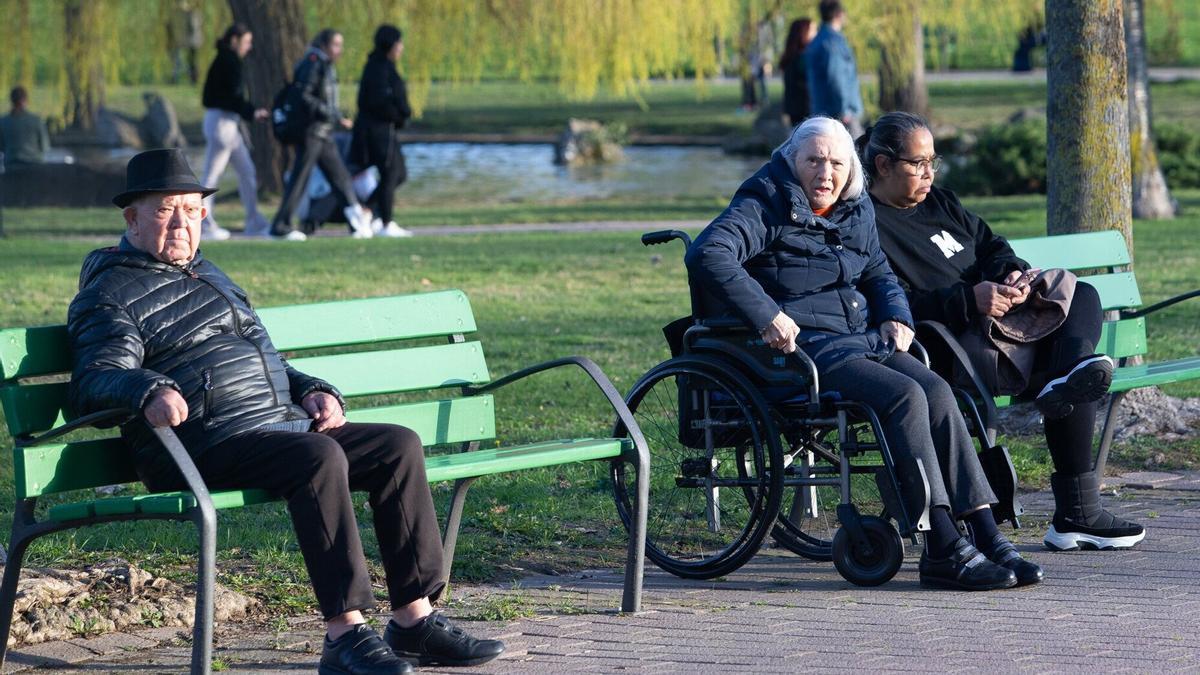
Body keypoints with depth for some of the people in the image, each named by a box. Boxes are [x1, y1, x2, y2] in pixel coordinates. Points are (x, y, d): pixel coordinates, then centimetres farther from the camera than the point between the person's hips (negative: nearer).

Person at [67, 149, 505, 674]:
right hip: (203, 444, -9)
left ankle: (414, 618, -8)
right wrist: (150, 390, -38)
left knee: (399, 445, -6)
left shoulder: (208, 276, 28)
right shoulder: (110, 294, 0)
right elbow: (96, 380, -16)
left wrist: (312, 391, 16)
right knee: (319, 457, -33)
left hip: (282, 423, 9)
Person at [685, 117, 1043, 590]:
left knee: (937, 392, -20)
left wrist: (896, 316, 12)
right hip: (805, 348, -7)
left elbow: (878, 272, 34)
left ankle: (987, 538, -22)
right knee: (905, 396, -28)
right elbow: (707, 255, -20)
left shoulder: (855, 211, 18)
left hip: (866, 339, 7)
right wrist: (766, 316, -27)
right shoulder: (766, 209, -4)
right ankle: (943, 553, -30)